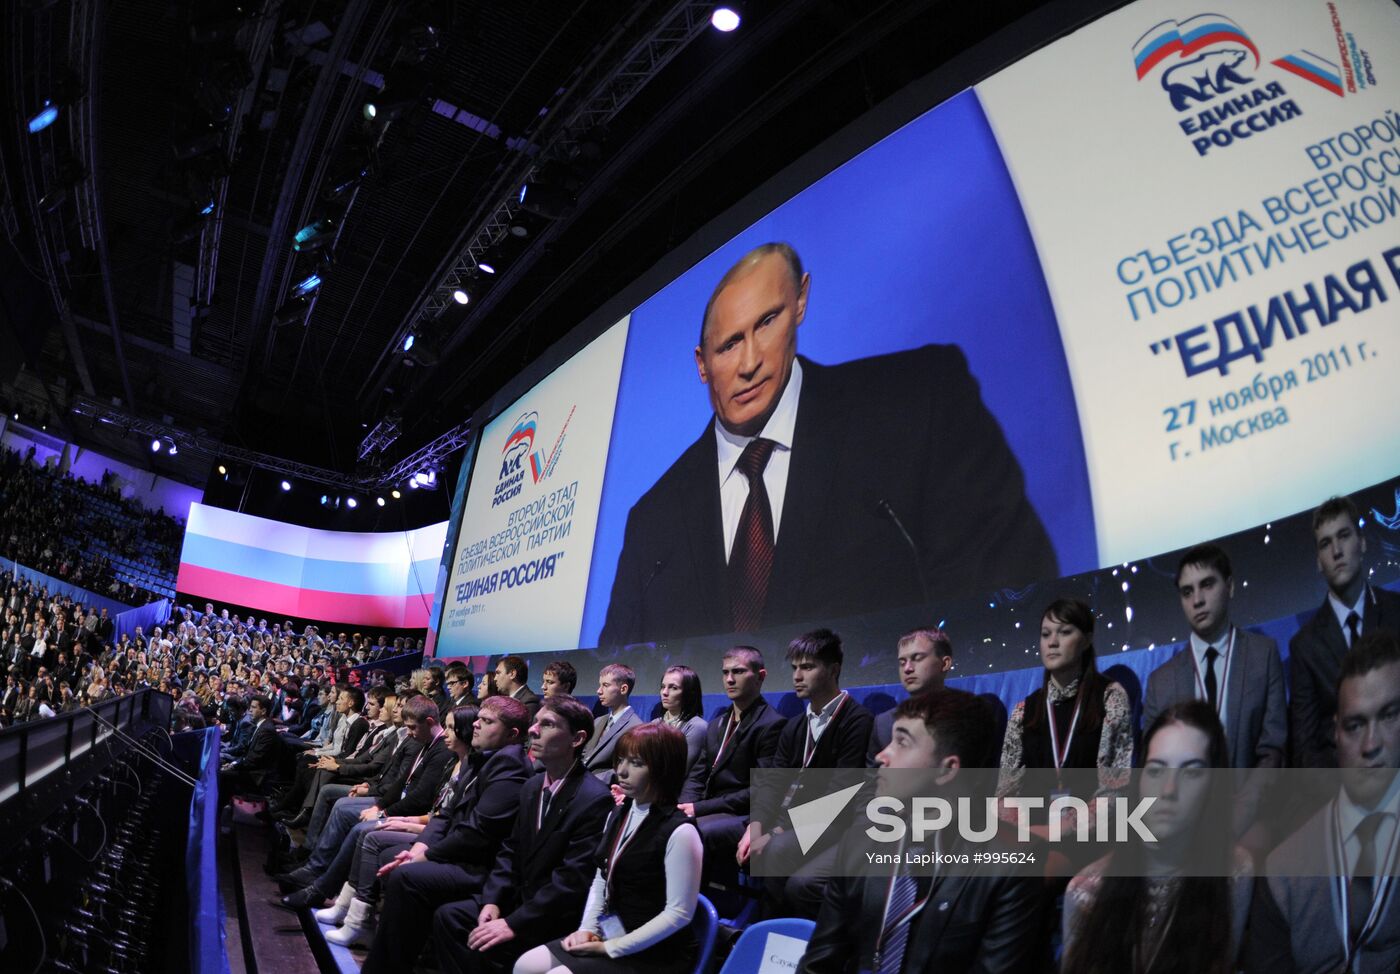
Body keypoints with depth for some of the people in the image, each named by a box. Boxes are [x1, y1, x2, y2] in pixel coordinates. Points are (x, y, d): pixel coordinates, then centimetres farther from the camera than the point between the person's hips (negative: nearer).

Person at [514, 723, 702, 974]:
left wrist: (610, 948, -16)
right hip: (609, 934, 8)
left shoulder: (679, 832, -20)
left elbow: (679, 913, -20)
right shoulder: (619, 813, 7)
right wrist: (587, 928, -1)